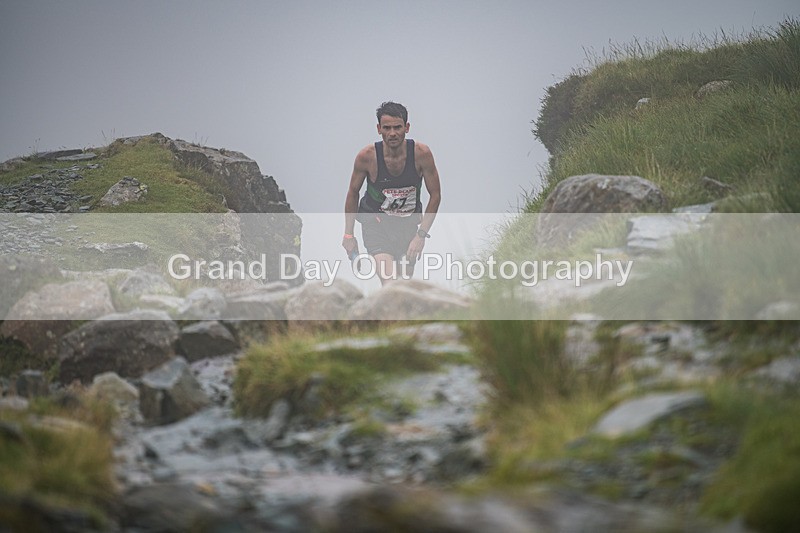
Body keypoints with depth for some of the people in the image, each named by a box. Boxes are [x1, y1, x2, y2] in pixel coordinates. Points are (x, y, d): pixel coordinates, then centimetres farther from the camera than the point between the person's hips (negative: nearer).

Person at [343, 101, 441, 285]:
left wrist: (421, 234, -13)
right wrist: (348, 234, 2)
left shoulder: (421, 153, -16)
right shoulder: (367, 156, -18)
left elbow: (435, 195, -6)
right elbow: (353, 193, -1)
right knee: (390, 283, -23)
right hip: (375, 222, -2)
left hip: (408, 223, 2)